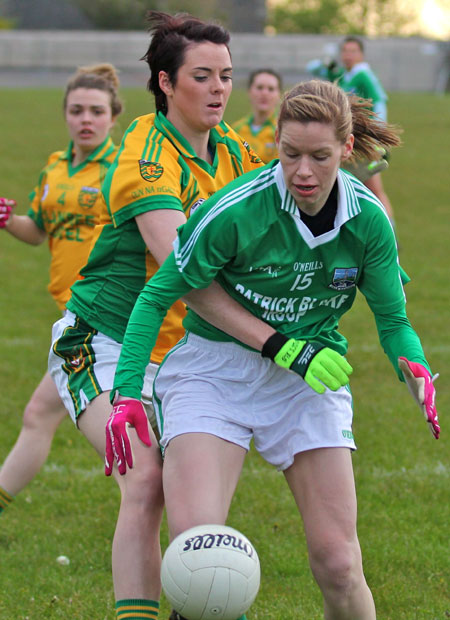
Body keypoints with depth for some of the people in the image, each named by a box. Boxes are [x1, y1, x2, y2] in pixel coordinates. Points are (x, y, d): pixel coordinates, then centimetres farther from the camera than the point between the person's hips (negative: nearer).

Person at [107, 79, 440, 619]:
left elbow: (392, 319, 3)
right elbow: (157, 296, -11)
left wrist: (415, 368, -19)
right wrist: (126, 391, -21)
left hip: (308, 376, 3)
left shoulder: (369, 220, -8)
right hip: (213, 369, -3)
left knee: (338, 565, -5)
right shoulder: (236, 210, -20)